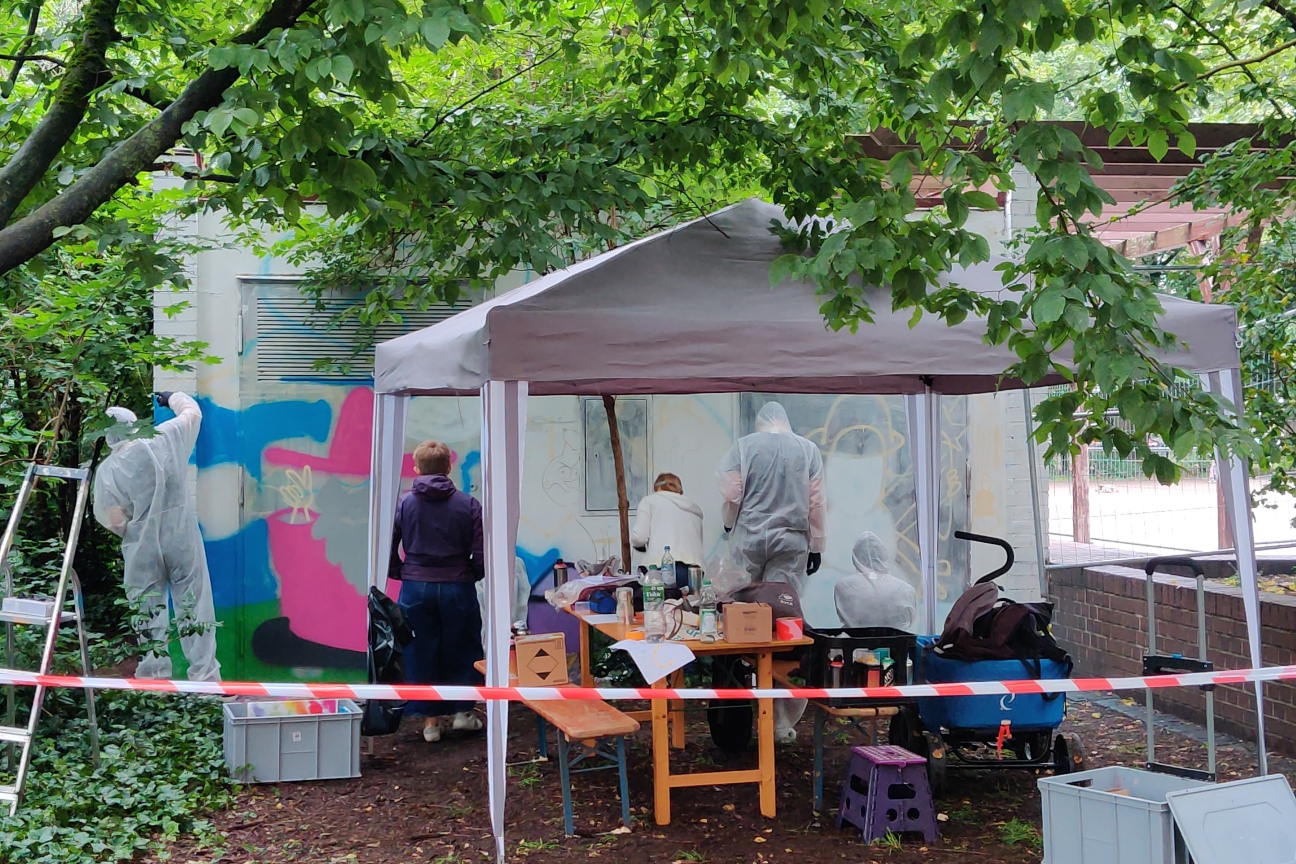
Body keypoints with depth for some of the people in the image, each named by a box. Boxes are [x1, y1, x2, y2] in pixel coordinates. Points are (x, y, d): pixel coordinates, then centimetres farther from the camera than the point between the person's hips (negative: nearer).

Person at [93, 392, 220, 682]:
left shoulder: (108, 470, -6)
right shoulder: (166, 439, -4)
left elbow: (113, 520, -6)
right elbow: (192, 412, 15)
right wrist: (174, 398, 34)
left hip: (142, 551, -1)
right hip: (183, 542, 1)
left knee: (148, 616, 10)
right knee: (194, 608, 4)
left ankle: (154, 679, 13)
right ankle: (204, 676, 3)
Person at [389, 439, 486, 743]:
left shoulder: (402, 504, -3)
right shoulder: (468, 505, -4)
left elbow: (387, 551, -2)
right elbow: (481, 555, -6)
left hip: (416, 589, 1)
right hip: (458, 589, 0)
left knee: (421, 652, 10)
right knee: (462, 649, 17)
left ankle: (430, 721, 16)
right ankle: (462, 712, 22)